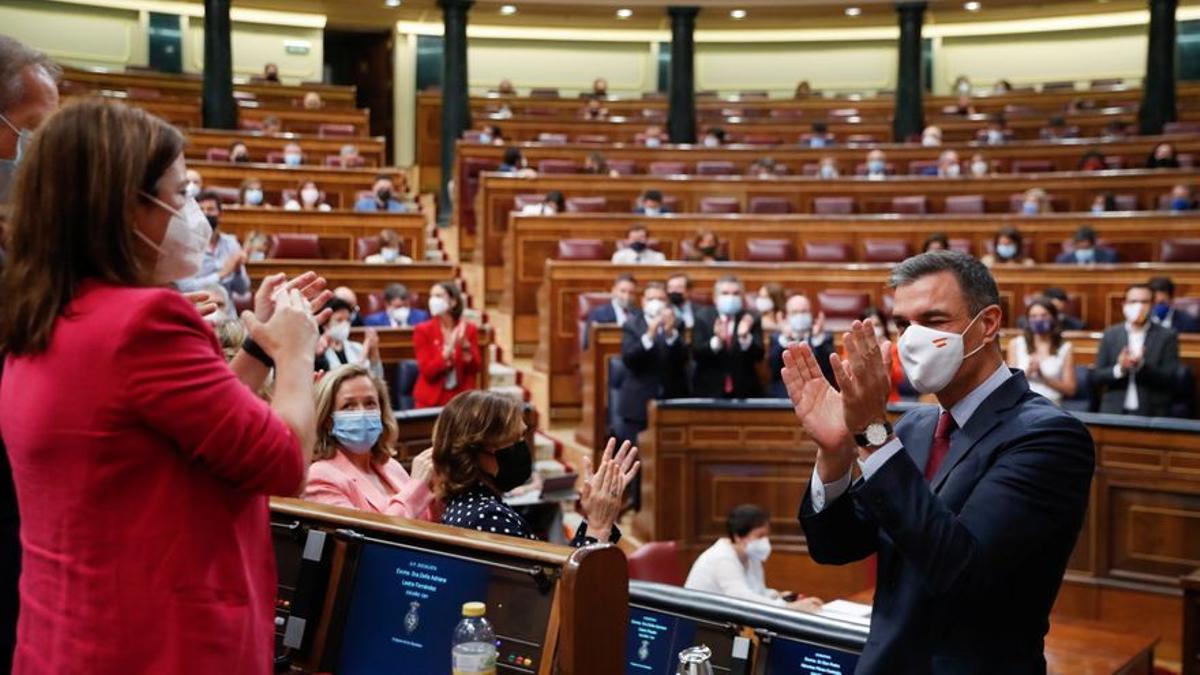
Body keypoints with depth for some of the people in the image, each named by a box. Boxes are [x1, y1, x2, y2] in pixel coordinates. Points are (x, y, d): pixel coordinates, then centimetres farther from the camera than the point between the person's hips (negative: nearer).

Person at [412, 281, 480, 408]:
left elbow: (474, 369, -3)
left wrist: (465, 345, -17)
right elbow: (427, 371, -12)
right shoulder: (423, 330, -4)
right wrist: (450, 348, -22)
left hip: (462, 398, 1)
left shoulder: (469, 329, 1)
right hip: (431, 400, -1)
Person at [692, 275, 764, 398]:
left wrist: (745, 338, -26)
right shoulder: (703, 318, 0)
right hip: (709, 391, -1)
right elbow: (696, 354, -10)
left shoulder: (751, 319, 1)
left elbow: (758, 355, -7)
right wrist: (716, 341, -28)